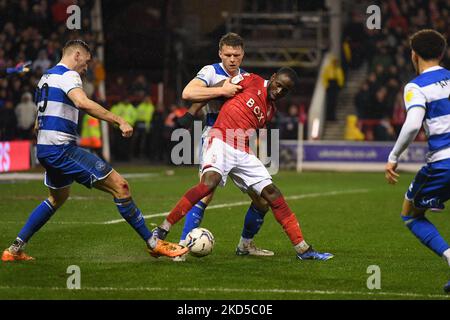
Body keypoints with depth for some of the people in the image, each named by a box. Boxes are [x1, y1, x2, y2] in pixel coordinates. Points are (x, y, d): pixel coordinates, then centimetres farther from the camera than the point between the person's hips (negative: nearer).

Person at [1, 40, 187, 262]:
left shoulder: (46, 77, 21)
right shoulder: (68, 75, -10)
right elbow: (82, 103, -30)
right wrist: (119, 121, -30)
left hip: (44, 149, 10)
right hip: (62, 149, -10)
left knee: (58, 197, 32)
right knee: (119, 186, -10)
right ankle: (153, 244, -10)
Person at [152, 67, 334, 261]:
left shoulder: (270, 111, 21)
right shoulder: (252, 81, 2)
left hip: (243, 154, 7)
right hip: (220, 142, -7)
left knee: (272, 195, 2)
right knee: (209, 183, -32)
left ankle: (303, 249, 8)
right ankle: (161, 231, -27)